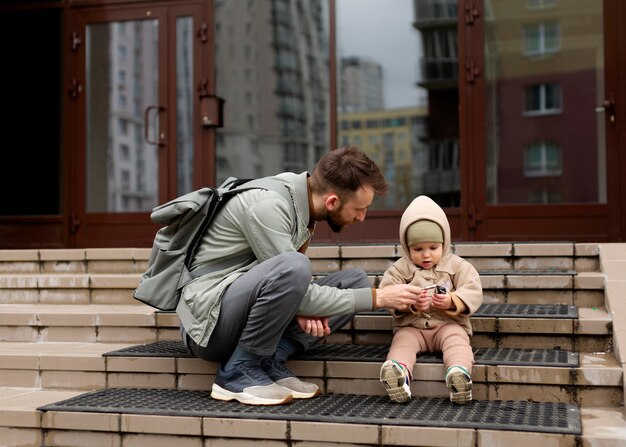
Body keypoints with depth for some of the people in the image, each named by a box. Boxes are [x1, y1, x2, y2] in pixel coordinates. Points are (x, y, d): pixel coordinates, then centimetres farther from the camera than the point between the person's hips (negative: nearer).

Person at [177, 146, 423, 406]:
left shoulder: (303, 200, 4)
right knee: (293, 267, -35)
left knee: (356, 281, 1)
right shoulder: (267, 207, -22)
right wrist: (377, 298, -18)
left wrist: (304, 307, -12)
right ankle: (239, 372, -16)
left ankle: (270, 361, -8)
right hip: (207, 321, -8)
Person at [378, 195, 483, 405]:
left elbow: (473, 292, -1)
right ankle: (398, 371, -58)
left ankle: (459, 372, -58)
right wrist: (410, 303, -25)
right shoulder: (401, 268, 7)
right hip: (411, 326, 0)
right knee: (402, 341, -29)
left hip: (448, 324, 0)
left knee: (456, 339, -31)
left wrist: (452, 301, -21)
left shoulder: (457, 265, 8)